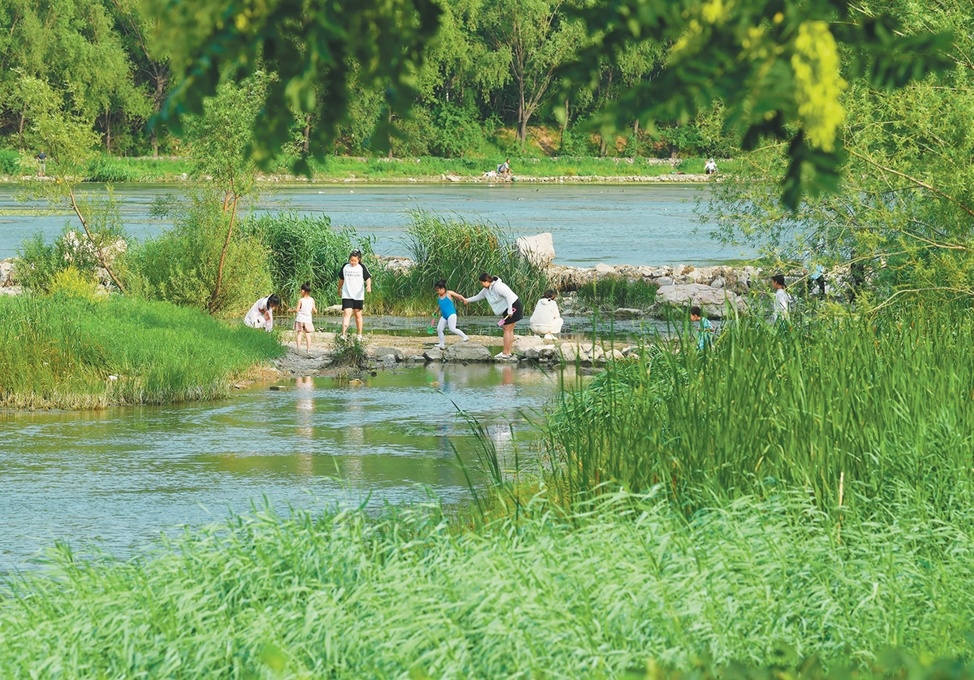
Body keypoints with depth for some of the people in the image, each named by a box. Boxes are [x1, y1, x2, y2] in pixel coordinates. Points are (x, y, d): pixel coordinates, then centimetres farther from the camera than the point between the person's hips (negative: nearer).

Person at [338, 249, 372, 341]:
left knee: (358, 315, 9)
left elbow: (368, 278, -6)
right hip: (347, 295, 0)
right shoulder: (345, 267, 4)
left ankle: (359, 335, 20)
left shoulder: (362, 267, -2)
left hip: (358, 296, 0)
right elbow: (341, 279, 17)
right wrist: (339, 289, 27)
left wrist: (368, 286, -26)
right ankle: (344, 334, -21)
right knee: (346, 313, -13)